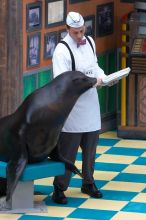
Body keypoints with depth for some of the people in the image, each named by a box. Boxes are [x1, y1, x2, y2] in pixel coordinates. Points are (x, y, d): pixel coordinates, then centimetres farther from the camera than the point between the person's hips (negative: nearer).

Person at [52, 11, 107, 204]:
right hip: (72, 107, -7)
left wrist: (103, 77, -1)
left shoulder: (90, 42, 7)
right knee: (68, 150, -4)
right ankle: (59, 189, 4)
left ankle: (88, 183, 29)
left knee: (90, 148, 15)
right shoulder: (62, 50, -16)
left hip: (91, 104, 7)